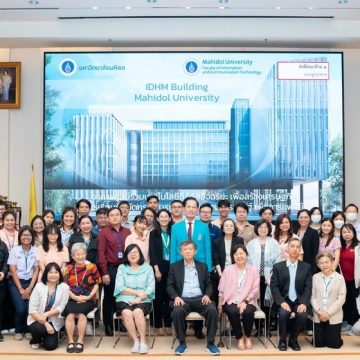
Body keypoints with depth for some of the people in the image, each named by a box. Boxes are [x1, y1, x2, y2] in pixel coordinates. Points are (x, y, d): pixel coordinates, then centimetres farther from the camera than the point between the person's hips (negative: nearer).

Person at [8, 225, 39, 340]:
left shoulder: (36, 250, 0)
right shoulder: (14, 250, -3)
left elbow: (36, 271, 0)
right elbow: (13, 271, -5)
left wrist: (30, 288, -8)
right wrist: (21, 289, -9)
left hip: (31, 282, 1)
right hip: (16, 282, -1)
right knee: (20, 308, -17)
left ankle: (28, 330, 8)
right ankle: (18, 330, 8)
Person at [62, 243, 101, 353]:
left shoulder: (92, 267, 7)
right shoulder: (69, 268, 9)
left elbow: (96, 284, 5)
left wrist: (89, 296, -10)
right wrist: (75, 297, -12)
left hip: (87, 300, -1)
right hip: (72, 299, 1)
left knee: (81, 314, -29)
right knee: (70, 315, -27)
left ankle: (80, 341, -20)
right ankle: (70, 341, -20)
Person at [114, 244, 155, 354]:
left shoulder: (147, 267, 10)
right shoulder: (121, 268, 10)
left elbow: (151, 287, 0)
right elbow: (119, 287, -2)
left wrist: (139, 298, -15)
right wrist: (137, 292, -8)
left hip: (143, 300, 0)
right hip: (124, 300, 1)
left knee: (138, 312, -32)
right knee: (127, 313, -31)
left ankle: (143, 341, -21)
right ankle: (136, 341, -21)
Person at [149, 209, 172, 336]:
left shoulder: (173, 233, 8)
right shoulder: (154, 233, 4)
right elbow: (152, 252, -3)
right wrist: (156, 269, -11)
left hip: (171, 267, 1)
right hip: (158, 267, -1)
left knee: (169, 296, 3)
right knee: (158, 296, 2)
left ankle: (168, 324, 12)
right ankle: (158, 325, 10)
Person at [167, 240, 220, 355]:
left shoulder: (203, 266, 17)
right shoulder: (174, 267, 11)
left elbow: (208, 284, 15)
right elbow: (170, 286, 6)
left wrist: (207, 295, -6)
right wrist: (176, 297, -13)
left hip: (200, 298, 1)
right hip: (183, 299, -1)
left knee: (213, 310, -29)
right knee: (177, 311, -34)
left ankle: (210, 343, -14)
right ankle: (182, 342, -14)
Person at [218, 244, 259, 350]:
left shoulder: (253, 270, 6)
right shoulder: (228, 270, 6)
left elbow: (255, 290, 0)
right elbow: (222, 290, 7)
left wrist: (245, 302, -13)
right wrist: (220, 306, 2)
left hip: (248, 301, 0)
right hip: (231, 301, 0)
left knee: (248, 312, -32)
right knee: (232, 312, -33)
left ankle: (248, 337, -2)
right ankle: (239, 338, -7)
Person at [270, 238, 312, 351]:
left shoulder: (306, 267, 7)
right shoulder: (278, 266, 4)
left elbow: (308, 287, 0)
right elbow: (274, 287, -3)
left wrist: (304, 303, -16)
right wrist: (282, 302, -17)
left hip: (299, 301, 1)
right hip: (284, 300, -1)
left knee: (302, 315, -28)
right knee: (283, 313, -31)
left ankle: (293, 340, -1)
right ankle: (282, 340, -6)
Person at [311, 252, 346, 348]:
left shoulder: (340, 278, -5)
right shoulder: (315, 277, 1)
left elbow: (341, 299, -8)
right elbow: (312, 297, -1)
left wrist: (328, 313, -13)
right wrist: (319, 312, -14)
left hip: (334, 316, -1)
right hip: (318, 316, 1)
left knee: (334, 344, 1)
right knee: (319, 344, 4)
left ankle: (333, 334, 32)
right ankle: (323, 335, 35)